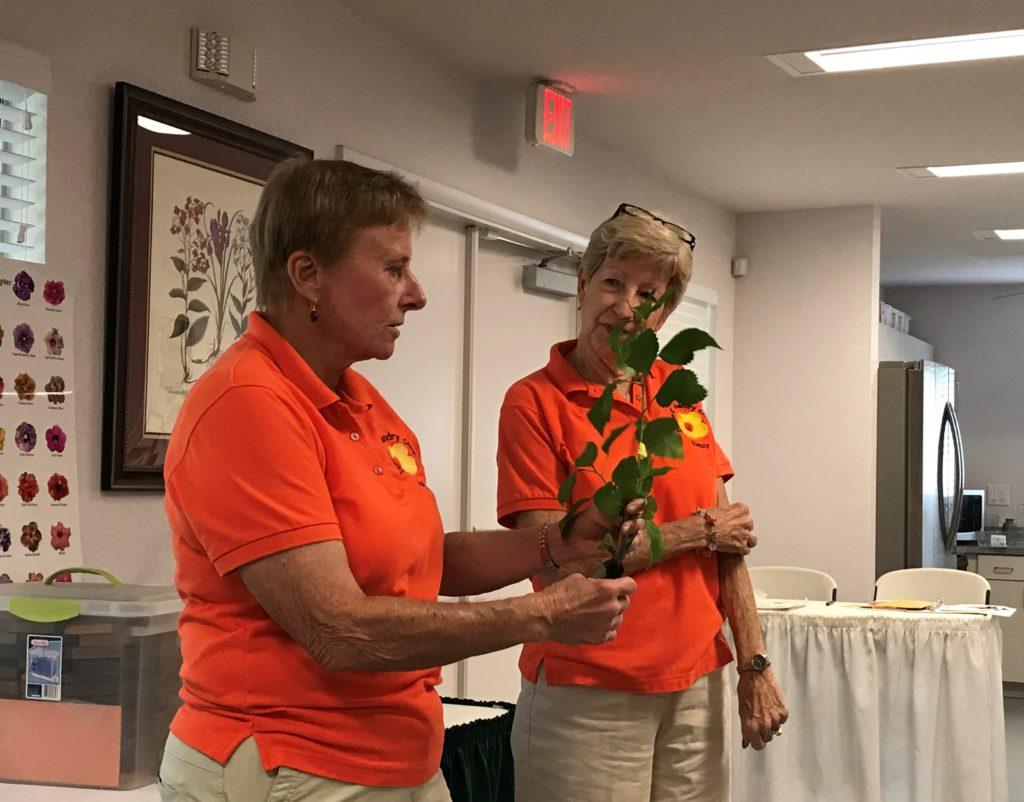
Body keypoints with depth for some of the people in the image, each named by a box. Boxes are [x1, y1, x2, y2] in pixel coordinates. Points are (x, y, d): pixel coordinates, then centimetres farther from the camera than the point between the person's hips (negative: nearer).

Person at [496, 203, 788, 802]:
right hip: (588, 700, -4)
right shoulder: (535, 402, -7)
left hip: (697, 686, 5)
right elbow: (556, 564, -14)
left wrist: (755, 666, 2)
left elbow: (730, 540, 9)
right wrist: (696, 530, -7)